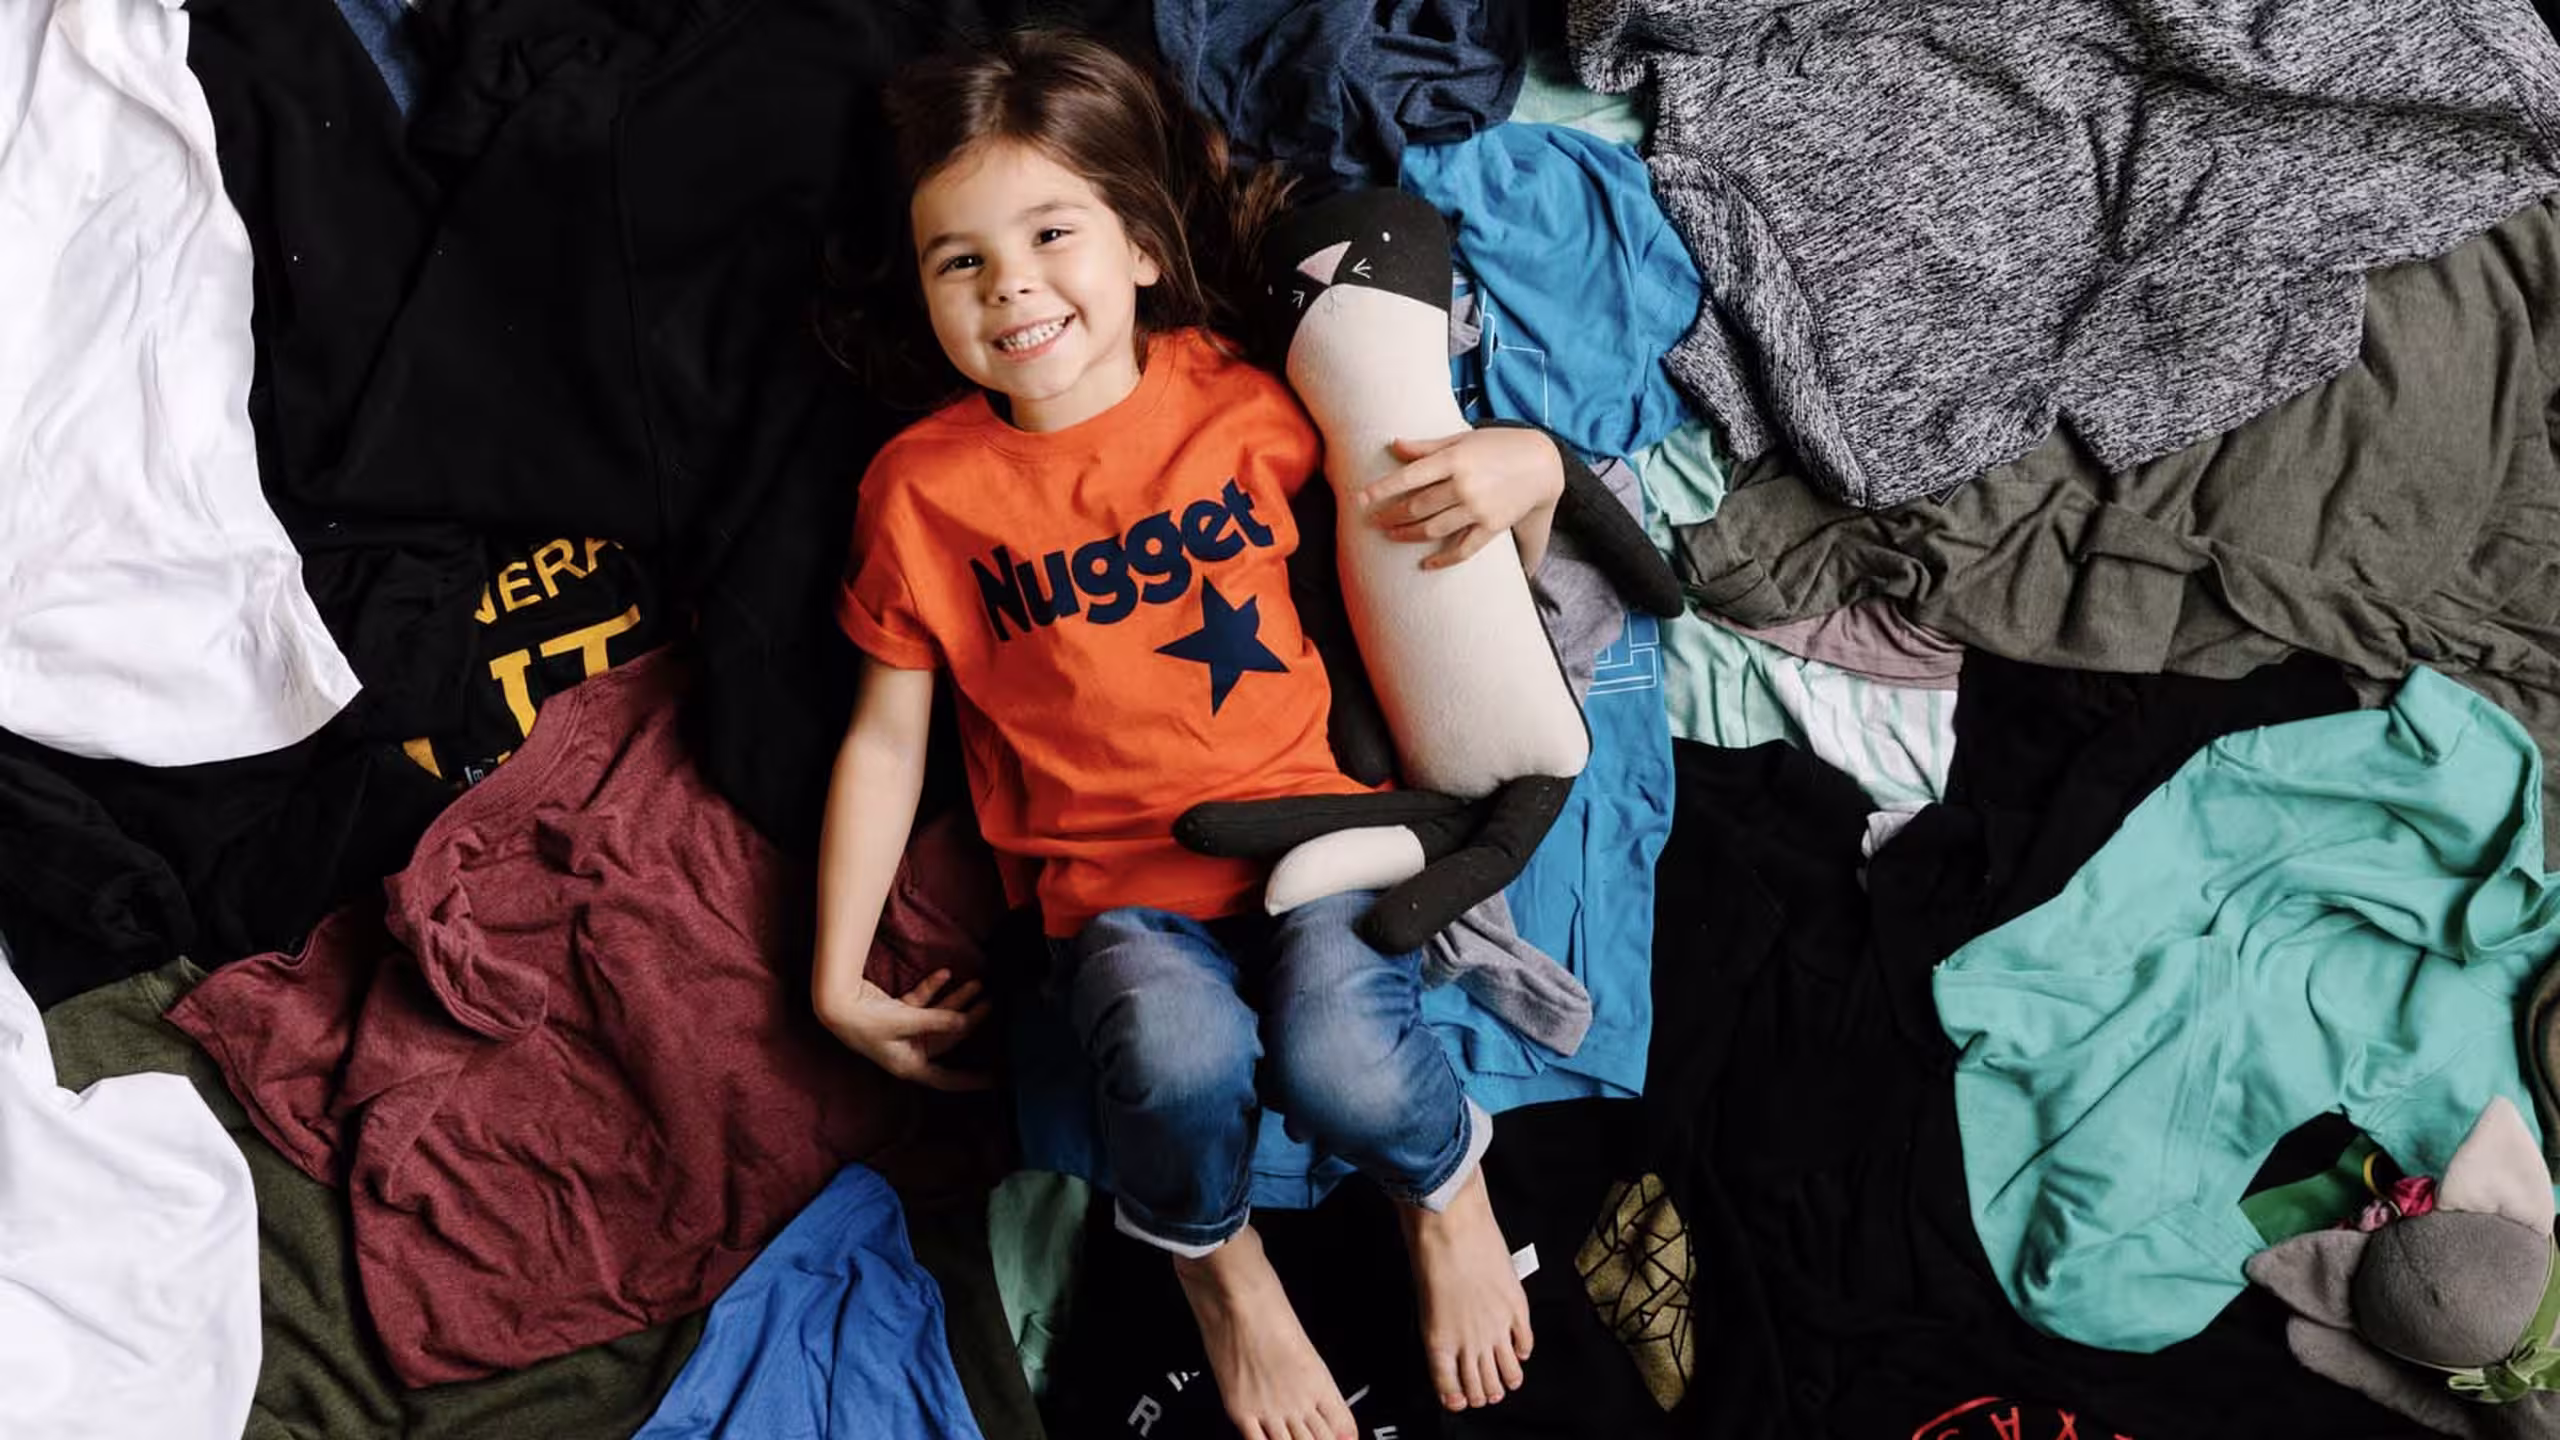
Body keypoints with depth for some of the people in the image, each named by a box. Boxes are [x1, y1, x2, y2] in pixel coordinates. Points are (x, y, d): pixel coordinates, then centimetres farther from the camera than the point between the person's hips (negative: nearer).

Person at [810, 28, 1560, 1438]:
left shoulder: (1244, 398, -1)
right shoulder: (922, 486, -1)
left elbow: (1451, 546, 13)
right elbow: (886, 737, 6)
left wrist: (1527, 469, -11)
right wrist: (839, 978, 5)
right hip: (1113, 883, 0)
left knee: (1342, 1066, -29)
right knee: (1185, 1061, -32)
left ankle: (1447, 1190, 9)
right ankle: (1215, 1262, 4)